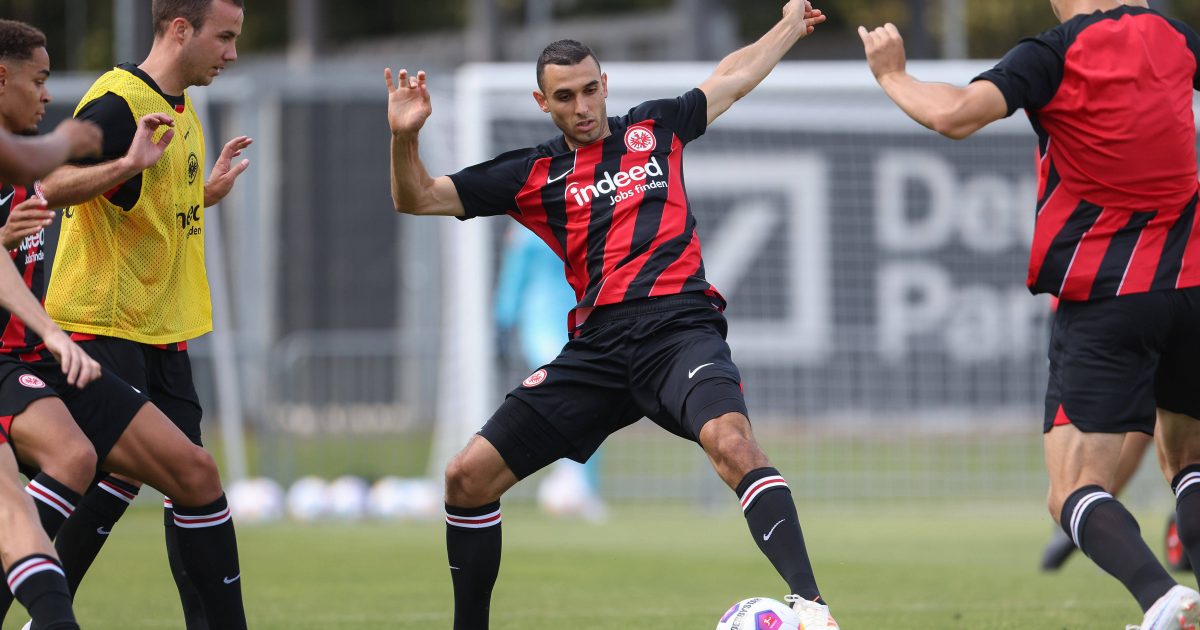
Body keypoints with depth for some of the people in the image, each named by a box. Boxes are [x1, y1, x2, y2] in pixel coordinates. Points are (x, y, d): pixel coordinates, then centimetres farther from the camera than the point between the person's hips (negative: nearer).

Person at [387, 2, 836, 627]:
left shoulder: (655, 128, 16)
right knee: (467, 477, -3)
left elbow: (733, 76, 33)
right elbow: (418, 199, 12)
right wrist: (404, 136, -6)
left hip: (679, 328, -3)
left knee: (731, 440, -35)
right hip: (597, 349, 3)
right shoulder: (532, 173, 14)